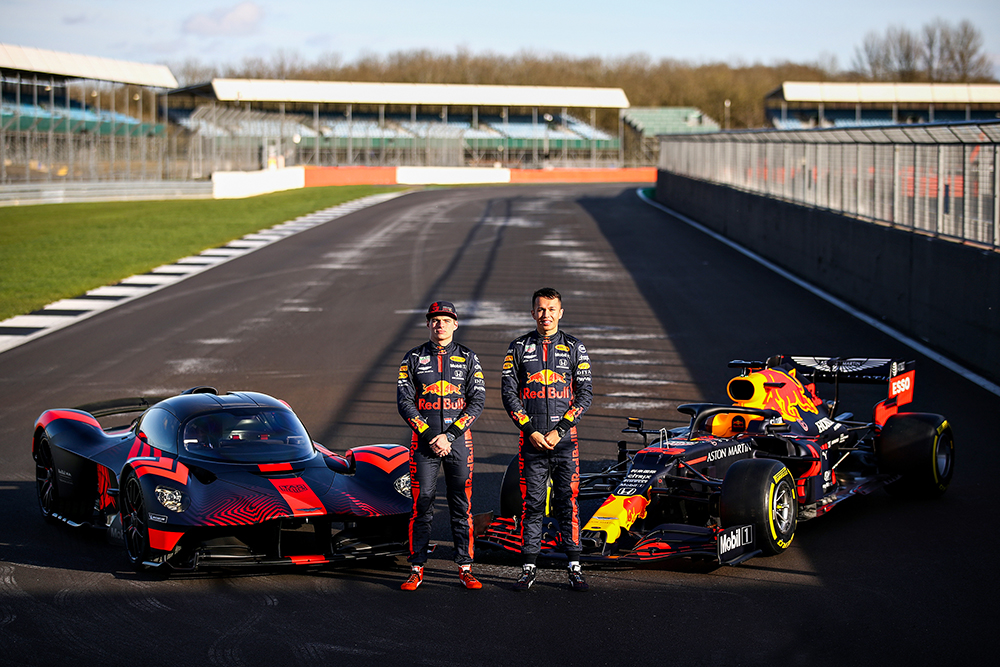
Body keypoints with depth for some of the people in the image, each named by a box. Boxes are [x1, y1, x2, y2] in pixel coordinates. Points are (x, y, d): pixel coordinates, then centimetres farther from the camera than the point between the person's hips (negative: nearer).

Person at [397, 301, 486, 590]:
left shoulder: (468, 358, 6)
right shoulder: (413, 358, 6)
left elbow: (477, 401, -1)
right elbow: (405, 401, -1)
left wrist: (449, 436, -11)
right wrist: (430, 436, -11)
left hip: (459, 439, 0)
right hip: (423, 440, 0)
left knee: (462, 505, 2)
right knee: (421, 504, -1)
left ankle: (465, 568, 7)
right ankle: (417, 569, 5)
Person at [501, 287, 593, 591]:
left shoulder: (574, 347, 6)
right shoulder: (518, 347, 6)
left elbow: (584, 393, 1)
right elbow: (509, 393, 2)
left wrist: (559, 430, -9)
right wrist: (531, 431, -8)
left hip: (565, 438, 0)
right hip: (531, 438, 0)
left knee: (568, 502, 1)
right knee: (531, 503, 2)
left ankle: (574, 568, 6)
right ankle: (529, 567, 8)